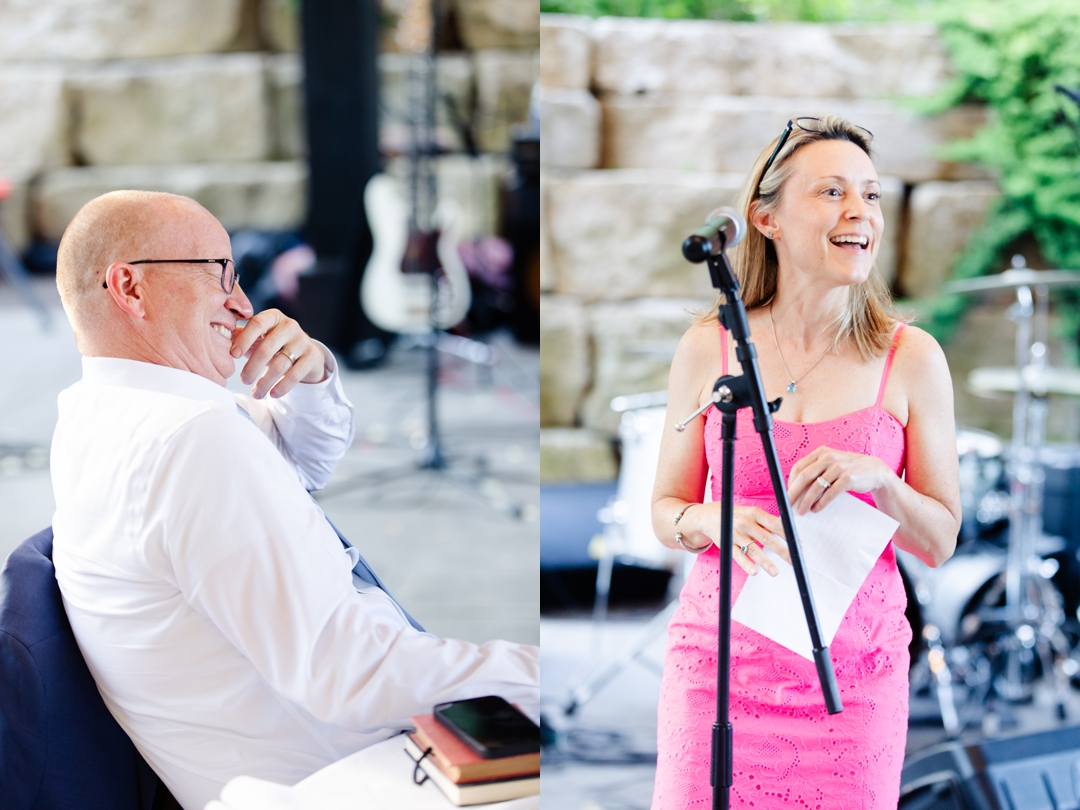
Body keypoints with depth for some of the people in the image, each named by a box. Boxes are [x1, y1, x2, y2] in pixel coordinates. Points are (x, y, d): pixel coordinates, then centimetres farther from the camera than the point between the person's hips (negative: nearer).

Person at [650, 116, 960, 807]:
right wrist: (711, 520, -15)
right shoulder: (708, 348, -1)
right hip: (718, 665, 0)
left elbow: (940, 542, 2)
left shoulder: (911, 357, -2)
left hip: (853, 673, 0)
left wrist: (877, 479, -17)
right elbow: (665, 512, 7)